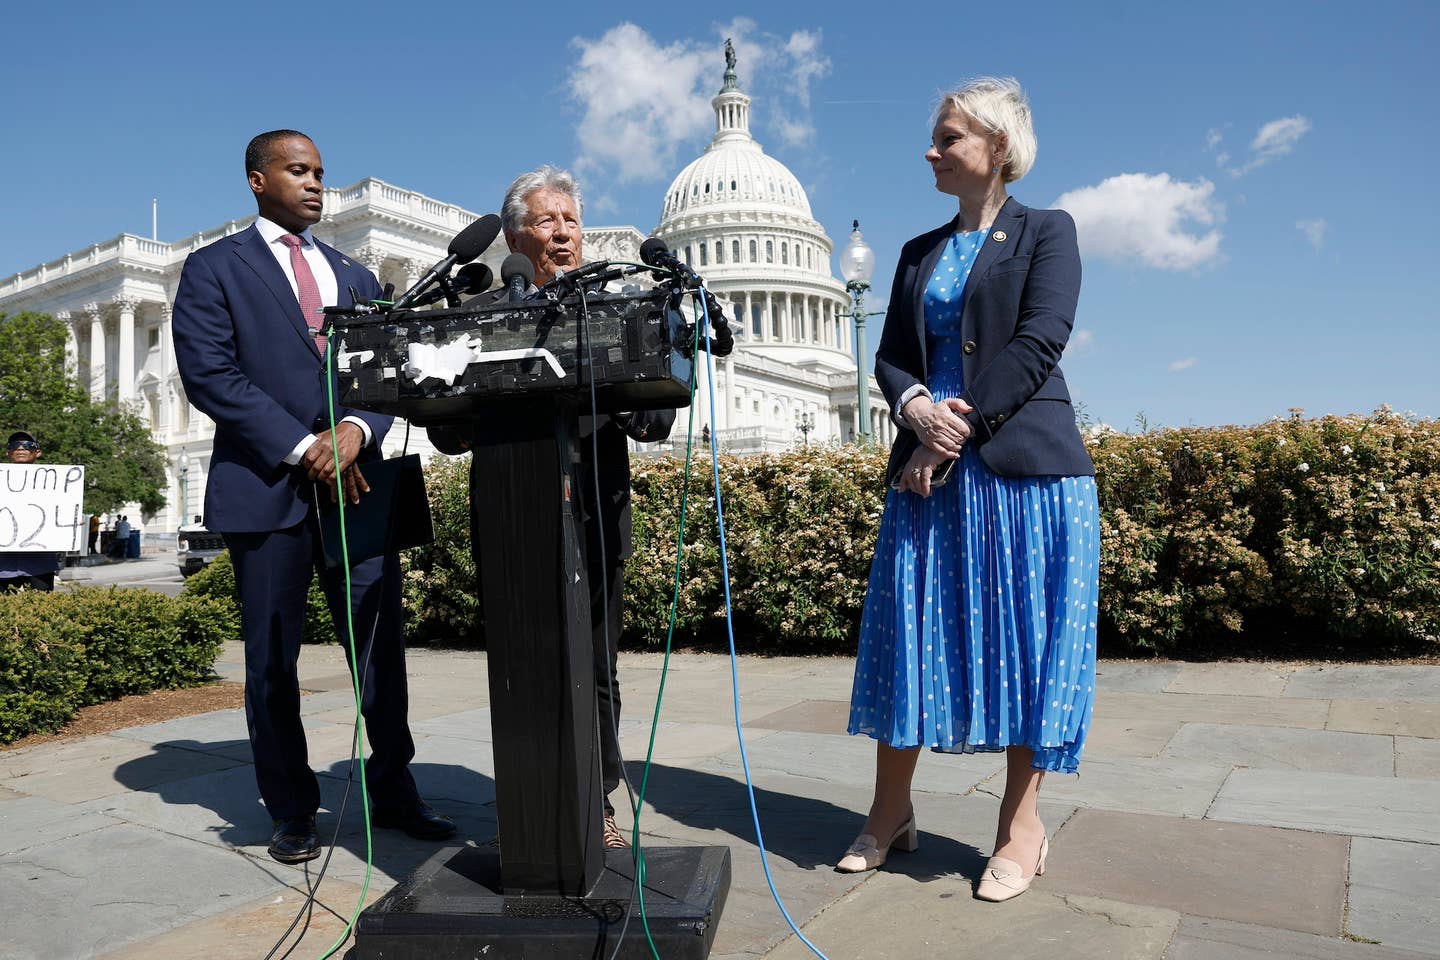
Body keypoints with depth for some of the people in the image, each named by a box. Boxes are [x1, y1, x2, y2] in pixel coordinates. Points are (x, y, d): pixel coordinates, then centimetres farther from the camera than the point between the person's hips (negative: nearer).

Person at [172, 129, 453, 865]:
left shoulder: (355, 276, 20)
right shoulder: (213, 269, 7)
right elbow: (210, 374, -6)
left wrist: (356, 431, -9)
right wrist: (303, 448, -13)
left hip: (355, 480, 4)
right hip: (266, 487, -3)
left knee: (380, 648, 4)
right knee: (272, 660, 5)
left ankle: (393, 792, 17)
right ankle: (291, 813, 18)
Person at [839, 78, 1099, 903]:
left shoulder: (1047, 232, 5)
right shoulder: (920, 252, 19)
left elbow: (1039, 343, -9)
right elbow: (890, 354, 12)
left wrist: (956, 432, -15)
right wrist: (914, 405, -10)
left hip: (1025, 470, -4)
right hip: (930, 472, 5)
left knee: (1025, 643, 1)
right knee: (908, 636, 5)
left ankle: (1022, 827, 14)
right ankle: (892, 813, 18)